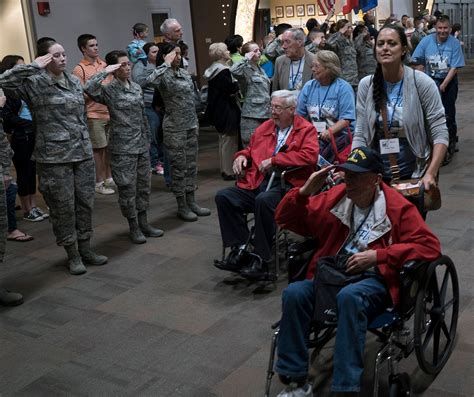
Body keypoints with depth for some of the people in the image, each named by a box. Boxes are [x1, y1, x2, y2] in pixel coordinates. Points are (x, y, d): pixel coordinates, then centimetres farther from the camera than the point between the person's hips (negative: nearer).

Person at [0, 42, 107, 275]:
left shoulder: (74, 81, 11)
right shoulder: (34, 83, -7)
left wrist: (87, 146, 15)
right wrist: (33, 67, -20)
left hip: (83, 153, 5)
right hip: (54, 157, -5)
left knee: (85, 203, 11)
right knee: (63, 207, 4)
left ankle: (85, 249, 26)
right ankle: (73, 255, 18)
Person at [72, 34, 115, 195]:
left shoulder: (103, 63, 9)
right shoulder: (79, 69, -10)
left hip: (110, 112, 6)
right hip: (94, 115, -6)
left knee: (110, 147, 12)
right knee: (98, 149, 1)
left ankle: (109, 178, 25)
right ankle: (99, 183, 12)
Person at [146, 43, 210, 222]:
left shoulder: (184, 73, 10)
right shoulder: (164, 75, -11)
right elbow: (150, 81, -36)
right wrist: (166, 64, -25)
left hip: (191, 125, 7)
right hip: (175, 127, -7)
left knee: (191, 165, 12)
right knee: (178, 167, 1)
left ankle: (191, 202, 23)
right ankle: (182, 207, 11)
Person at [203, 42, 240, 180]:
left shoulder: (212, 70, 10)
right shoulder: (223, 70, -19)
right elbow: (232, 89, -22)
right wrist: (236, 81, -5)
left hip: (217, 111, 10)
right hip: (227, 111, -10)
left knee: (223, 140, 18)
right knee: (229, 142, -3)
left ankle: (224, 169, 26)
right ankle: (229, 171, 2)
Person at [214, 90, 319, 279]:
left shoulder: (306, 129, 5)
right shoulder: (265, 127, 22)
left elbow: (310, 156, -12)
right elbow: (250, 149, 36)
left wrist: (274, 160, -12)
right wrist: (241, 156, 11)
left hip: (286, 184, -6)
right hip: (257, 181, 6)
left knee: (263, 200, -37)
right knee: (223, 196, -15)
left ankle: (260, 259, -24)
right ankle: (240, 249, -15)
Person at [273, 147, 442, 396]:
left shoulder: (398, 207, -1)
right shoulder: (334, 198, 9)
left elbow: (430, 246, -8)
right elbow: (285, 220, 14)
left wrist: (377, 255, -14)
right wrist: (304, 192, -7)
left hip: (375, 281, -4)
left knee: (349, 297, -39)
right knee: (294, 293, -27)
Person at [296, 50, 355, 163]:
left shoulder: (343, 88, -1)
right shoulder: (308, 86, 15)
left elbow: (346, 119, -10)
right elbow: (299, 114, 14)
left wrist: (330, 131, -25)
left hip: (338, 135, -3)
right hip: (313, 136, 4)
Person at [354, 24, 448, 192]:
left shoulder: (422, 83, -11)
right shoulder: (366, 85, -3)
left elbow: (440, 134, -12)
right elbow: (360, 135, -2)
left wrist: (431, 174, -21)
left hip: (414, 175, -2)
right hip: (376, 177, 2)